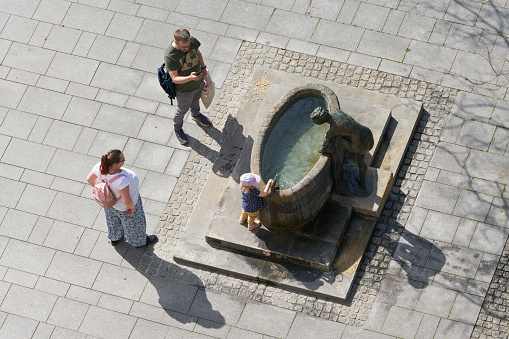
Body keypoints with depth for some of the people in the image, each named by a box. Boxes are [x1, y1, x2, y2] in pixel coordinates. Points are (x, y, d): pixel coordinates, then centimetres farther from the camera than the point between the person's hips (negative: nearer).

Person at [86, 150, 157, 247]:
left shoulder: (100, 167, -31)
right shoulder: (121, 179, -48)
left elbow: (90, 179, -11)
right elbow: (127, 201, -39)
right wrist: (132, 206, -17)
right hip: (123, 206, -5)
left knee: (113, 219, 36)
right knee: (133, 222, 27)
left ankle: (114, 238, 64)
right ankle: (139, 241, 57)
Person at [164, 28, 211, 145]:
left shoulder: (192, 41, -24)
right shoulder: (170, 56, -41)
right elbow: (175, 78, -36)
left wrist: (203, 67, 13)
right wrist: (190, 78, -52)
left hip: (199, 82, 5)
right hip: (184, 89, -5)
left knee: (196, 99, 35)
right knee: (182, 110, 22)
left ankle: (196, 115, 68)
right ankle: (177, 129, 52)